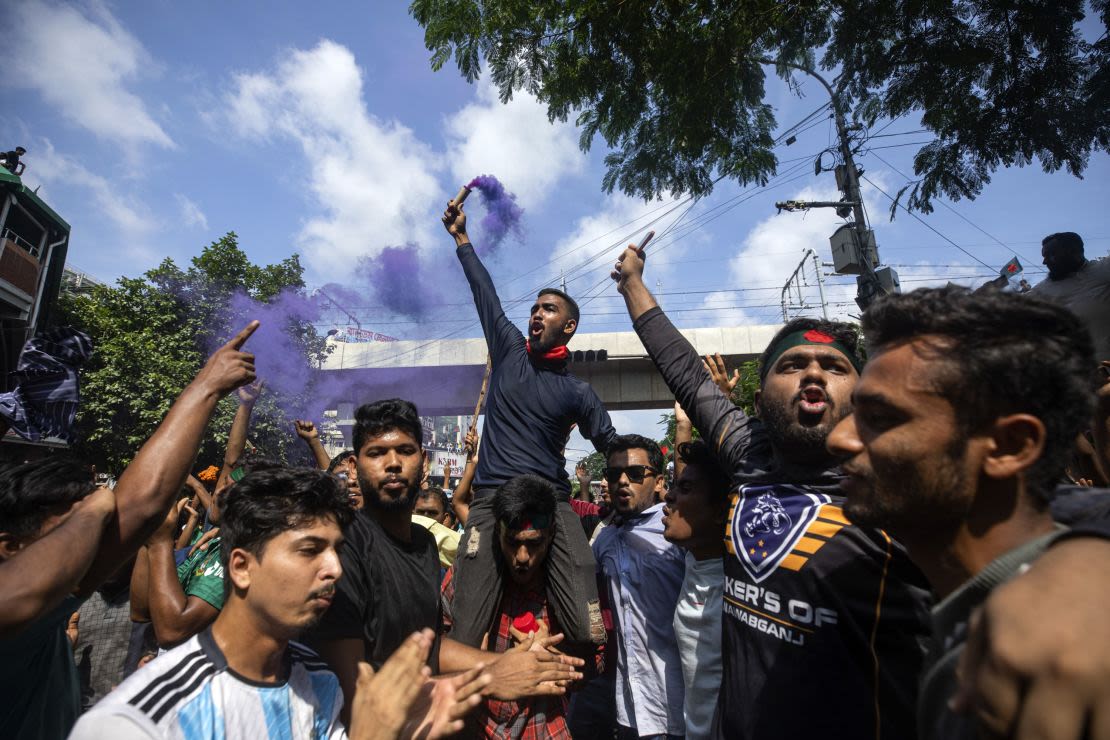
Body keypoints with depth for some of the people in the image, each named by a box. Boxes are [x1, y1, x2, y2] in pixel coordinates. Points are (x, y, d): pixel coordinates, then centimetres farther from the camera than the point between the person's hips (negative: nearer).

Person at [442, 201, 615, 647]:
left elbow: (614, 449, 11)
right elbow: (484, 293, 19)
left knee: (589, 633, -11)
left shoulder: (577, 392, 9)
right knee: (466, 638, -8)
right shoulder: (510, 351, 13)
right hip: (491, 501, 1)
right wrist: (461, 238, 25)